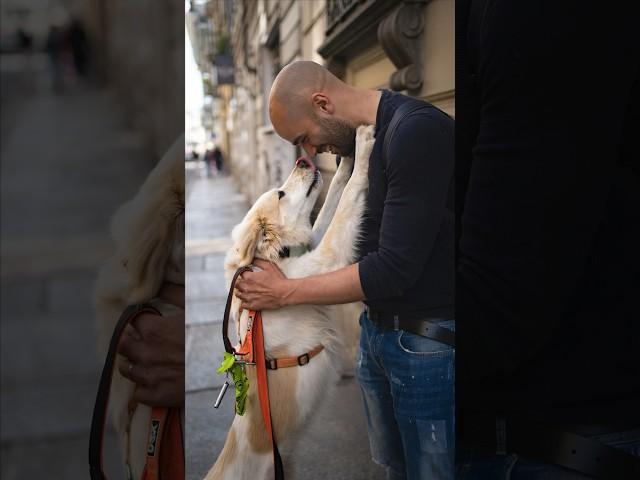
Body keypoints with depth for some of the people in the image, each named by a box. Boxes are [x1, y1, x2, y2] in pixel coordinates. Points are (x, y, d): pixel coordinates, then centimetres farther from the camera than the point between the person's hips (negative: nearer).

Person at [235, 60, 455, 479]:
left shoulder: (420, 132, -22)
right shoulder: (360, 139, 7)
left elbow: (394, 269, -25)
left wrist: (284, 292, -15)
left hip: (427, 344, -8)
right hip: (378, 330, 8)